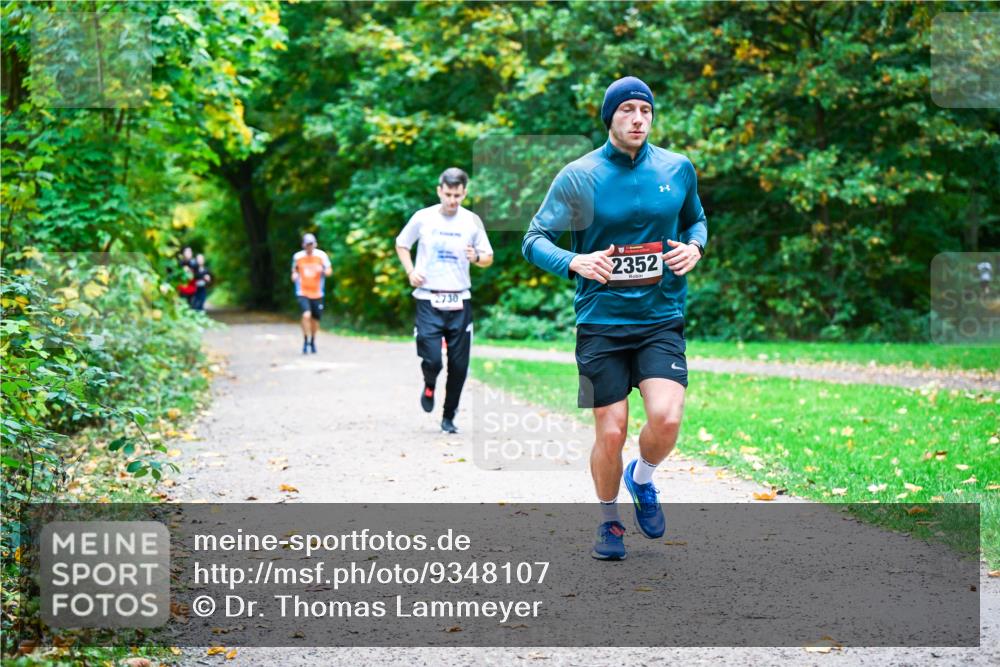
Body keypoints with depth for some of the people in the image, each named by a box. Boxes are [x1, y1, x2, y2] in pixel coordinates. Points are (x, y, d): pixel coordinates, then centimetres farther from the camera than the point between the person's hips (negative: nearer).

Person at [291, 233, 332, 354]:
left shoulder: (321, 256, -3)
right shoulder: (297, 256, 0)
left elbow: (329, 271, 0)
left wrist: (323, 270, -23)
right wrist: (294, 275, -6)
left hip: (317, 293, 1)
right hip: (303, 292, -1)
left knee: (315, 318, 10)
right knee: (306, 315, -22)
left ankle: (313, 341, 34)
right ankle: (305, 341, -8)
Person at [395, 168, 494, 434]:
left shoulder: (472, 221, 2)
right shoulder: (423, 217, -1)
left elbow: (488, 258, 9)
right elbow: (401, 245, 14)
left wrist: (477, 257, -14)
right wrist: (410, 272, -2)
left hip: (459, 302, 1)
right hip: (428, 301, -1)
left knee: (459, 366, 2)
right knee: (432, 360, -12)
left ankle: (449, 417, 19)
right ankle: (429, 386, 24)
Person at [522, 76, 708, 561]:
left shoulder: (677, 169, 4)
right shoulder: (578, 176, -4)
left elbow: (696, 219, 22)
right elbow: (534, 240, -2)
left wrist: (695, 247, -1)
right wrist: (574, 262, -22)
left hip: (662, 320, 1)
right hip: (601, 324, -1)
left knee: (666, 418, -18)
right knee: (611, 433, 0)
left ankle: (641, 478, 16)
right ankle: (609, 521, 27)